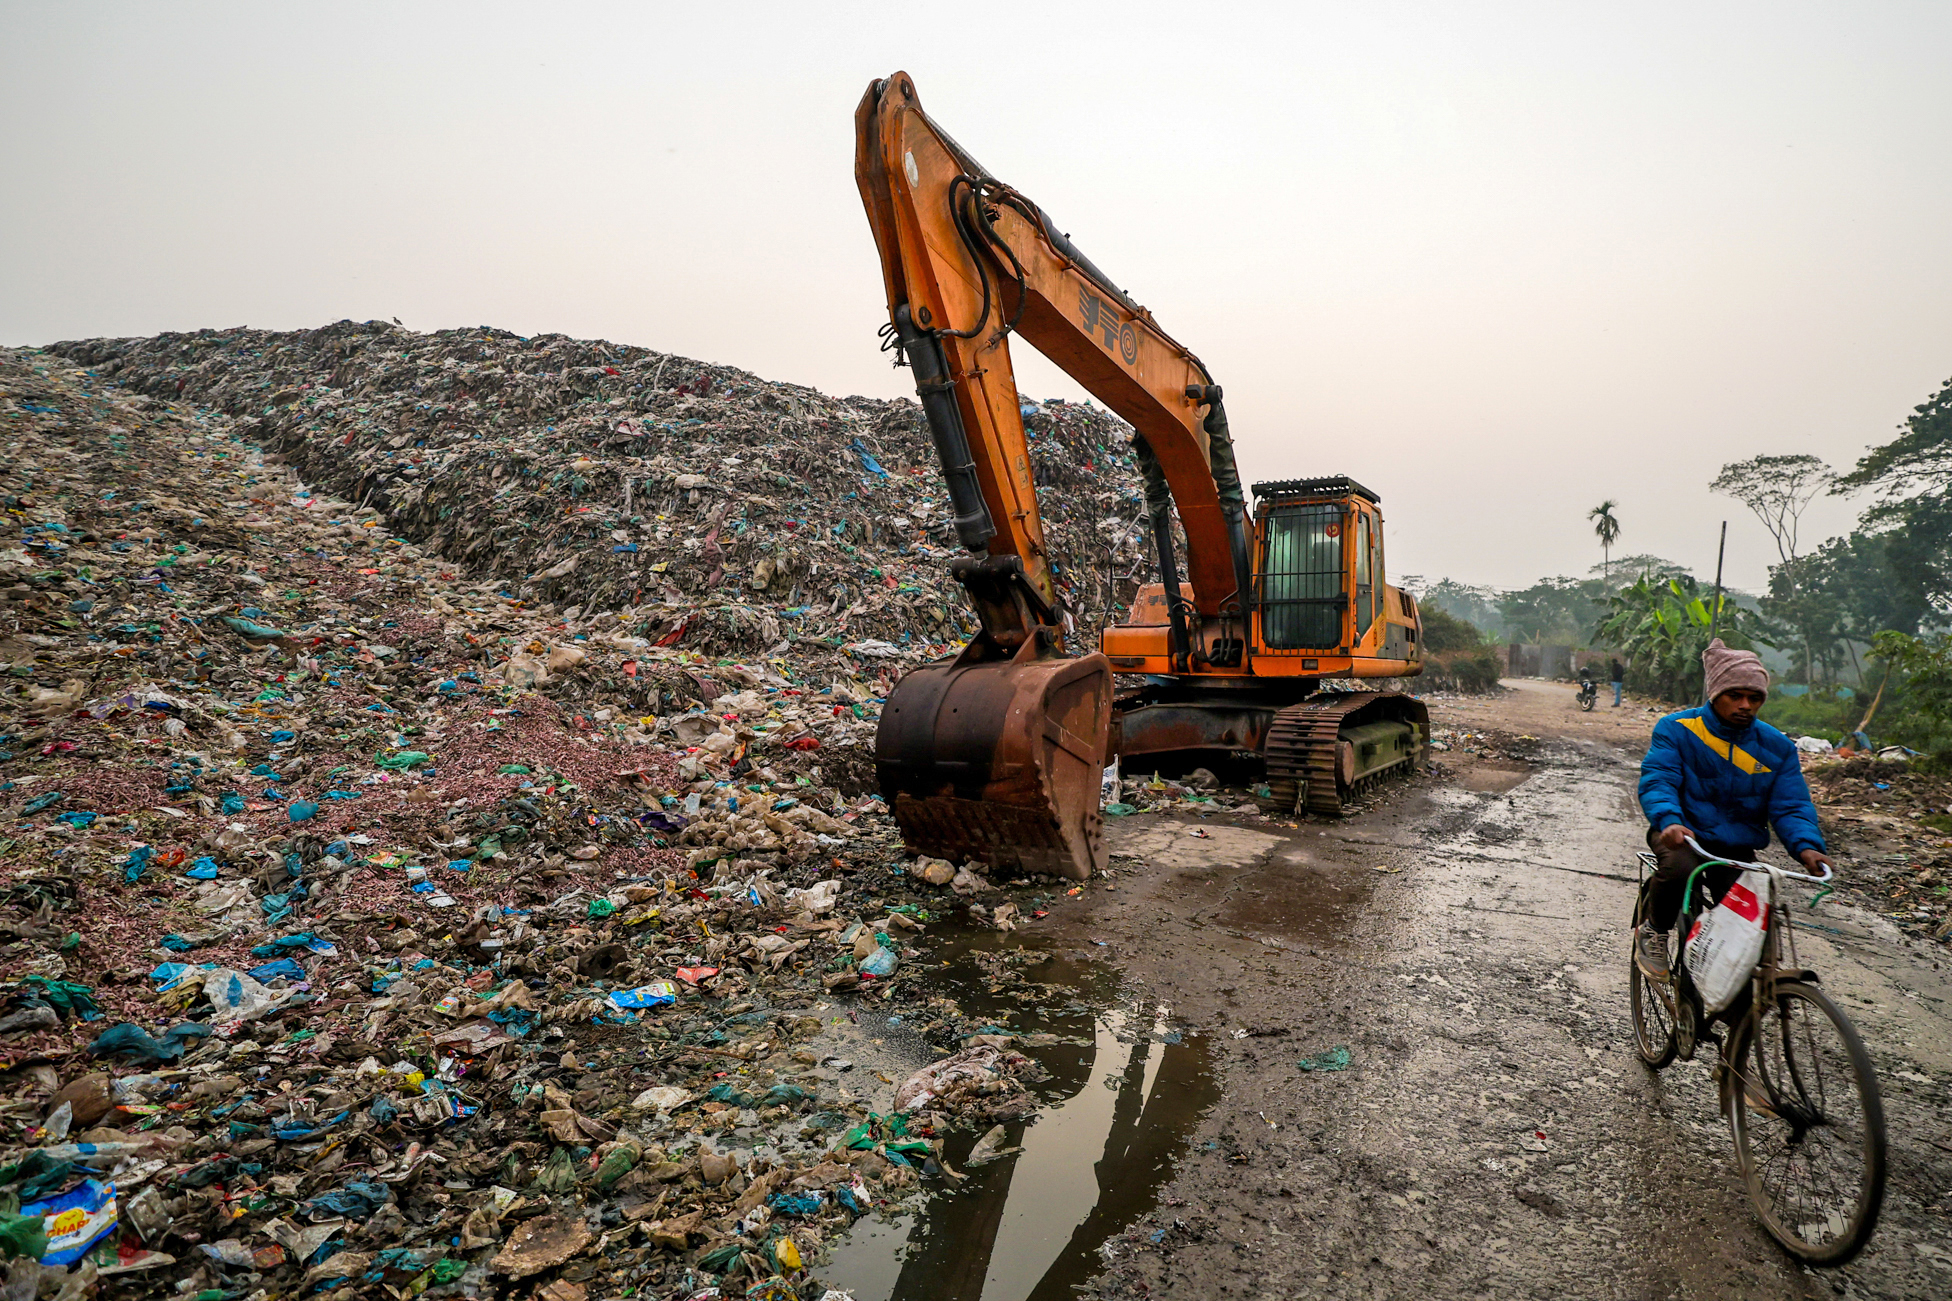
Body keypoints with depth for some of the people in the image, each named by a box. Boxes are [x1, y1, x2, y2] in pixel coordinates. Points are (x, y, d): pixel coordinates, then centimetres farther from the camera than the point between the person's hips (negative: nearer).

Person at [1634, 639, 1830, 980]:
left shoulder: (1777, 747, 5)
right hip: (1682, 836, -3)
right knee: (1680, 868, -37)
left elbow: (1791, 806, 0)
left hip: (1737, 849, 4)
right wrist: (1669, 821, -37)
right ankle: (1654, 931, -6)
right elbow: (1656, 780, -16)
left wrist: (1806, 846, -21)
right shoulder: (1676, 729, -5)